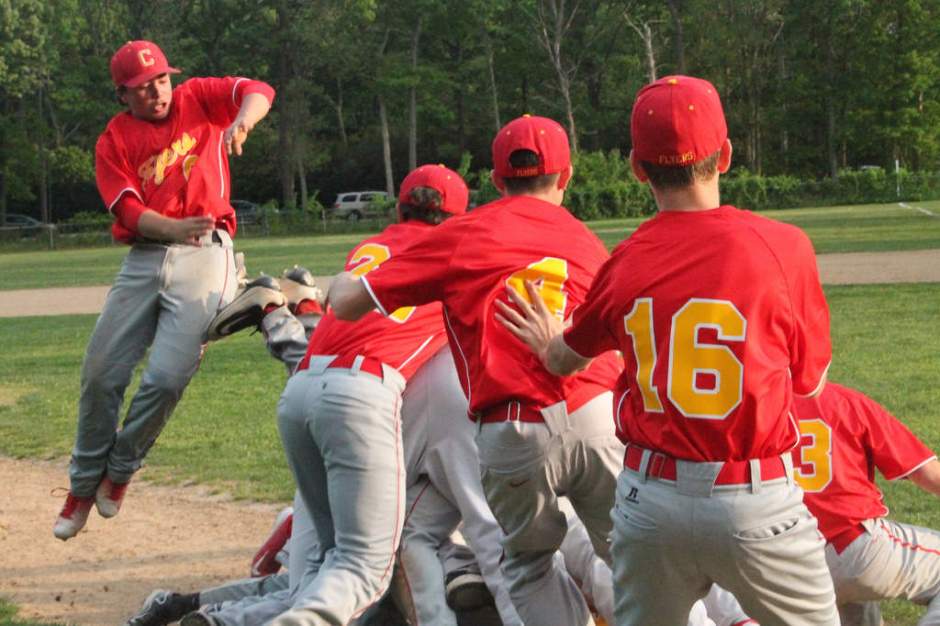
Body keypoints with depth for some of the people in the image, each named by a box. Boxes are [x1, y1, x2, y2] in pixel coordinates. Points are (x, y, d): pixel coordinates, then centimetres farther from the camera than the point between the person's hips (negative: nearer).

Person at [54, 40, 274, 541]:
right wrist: (176, 228, -26)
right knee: (100, 374, 1)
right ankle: (84, 486, 18)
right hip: (143, 259, 2)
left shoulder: (197, 99, 6)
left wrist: (242, 120, -32)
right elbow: (130, 211, -6)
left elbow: (258, 92, -9)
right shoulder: (113, 141, 7)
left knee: (167, 377, -12)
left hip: (203, 256, -2)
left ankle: (120, 470, 12)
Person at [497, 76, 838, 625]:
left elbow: (567, 359, 18)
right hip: (756, 503, -3)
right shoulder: (783, 246, -9)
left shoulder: (625, 264, 0)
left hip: (651, 498, 3)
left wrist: (548, 345, 42)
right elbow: (810, 380, 3)